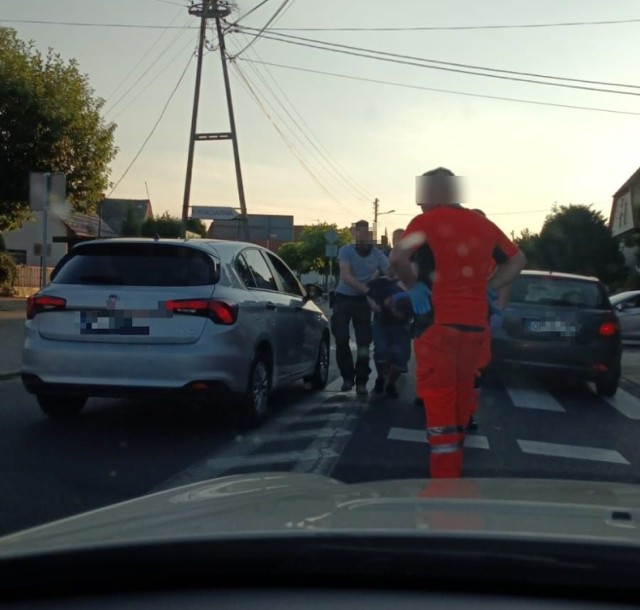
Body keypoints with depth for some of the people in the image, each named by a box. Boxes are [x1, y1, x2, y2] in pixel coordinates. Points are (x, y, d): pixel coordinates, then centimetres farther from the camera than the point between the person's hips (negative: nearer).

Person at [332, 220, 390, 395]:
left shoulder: (377, 255, -6)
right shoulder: (346, 251, -9)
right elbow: (346, 276, -20)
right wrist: (366, 289, -33)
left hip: (363, 301, 0)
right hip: (343, 298, 0)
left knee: (363, 342, -3)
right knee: (341, 338, -5)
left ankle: (361, 382, 4)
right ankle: (347, 377, 11)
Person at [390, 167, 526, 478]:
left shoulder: (424, 222, -4)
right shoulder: (482, 224, 12)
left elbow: (398, 257, -19)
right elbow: (517, 260, 20)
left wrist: (412, 285, -3)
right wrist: (486, 287, 15)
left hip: (438, 321, -5)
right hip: (474, 323, 5)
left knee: (439, 400, -3)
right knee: (460, 397, 16)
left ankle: (444, 478, -6)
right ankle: (454, 469, 27)